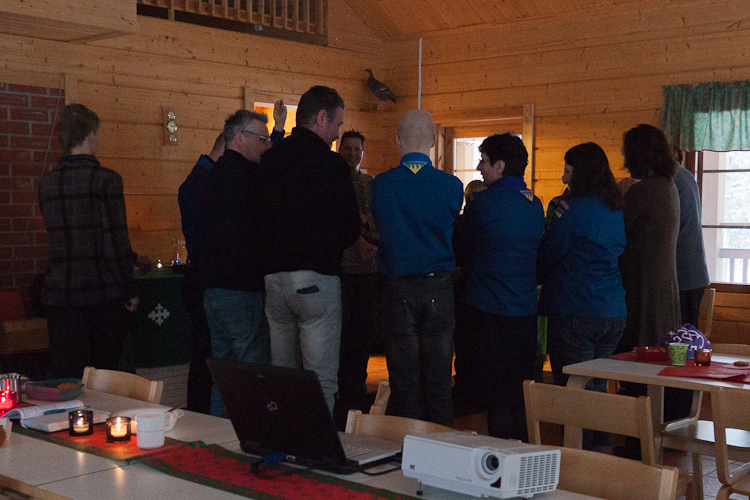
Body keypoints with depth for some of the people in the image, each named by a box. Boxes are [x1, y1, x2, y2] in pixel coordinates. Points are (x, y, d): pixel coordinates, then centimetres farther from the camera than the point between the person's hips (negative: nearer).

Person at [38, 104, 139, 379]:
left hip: (60, 294, 4)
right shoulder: (106, 180, -10)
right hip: (103, 292, -4)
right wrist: (130, 291, -3)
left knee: (64, 379, 6)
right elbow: (115, 241, -12)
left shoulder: (46, 183, 6)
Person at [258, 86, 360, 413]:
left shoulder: (268, 160, 7)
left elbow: (260, 220, 12)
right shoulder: (331, 164, -7)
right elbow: (351, 227, -2)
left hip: (272, 276, 6)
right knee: (321, 380, -1)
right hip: (316, 280, -5)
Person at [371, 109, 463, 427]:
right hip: (439, 290, 1)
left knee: (404, 383, 6)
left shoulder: (380, 185, -7)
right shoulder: (452, 186, -8)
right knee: (438, 383, 9)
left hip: (397, 290, 0)